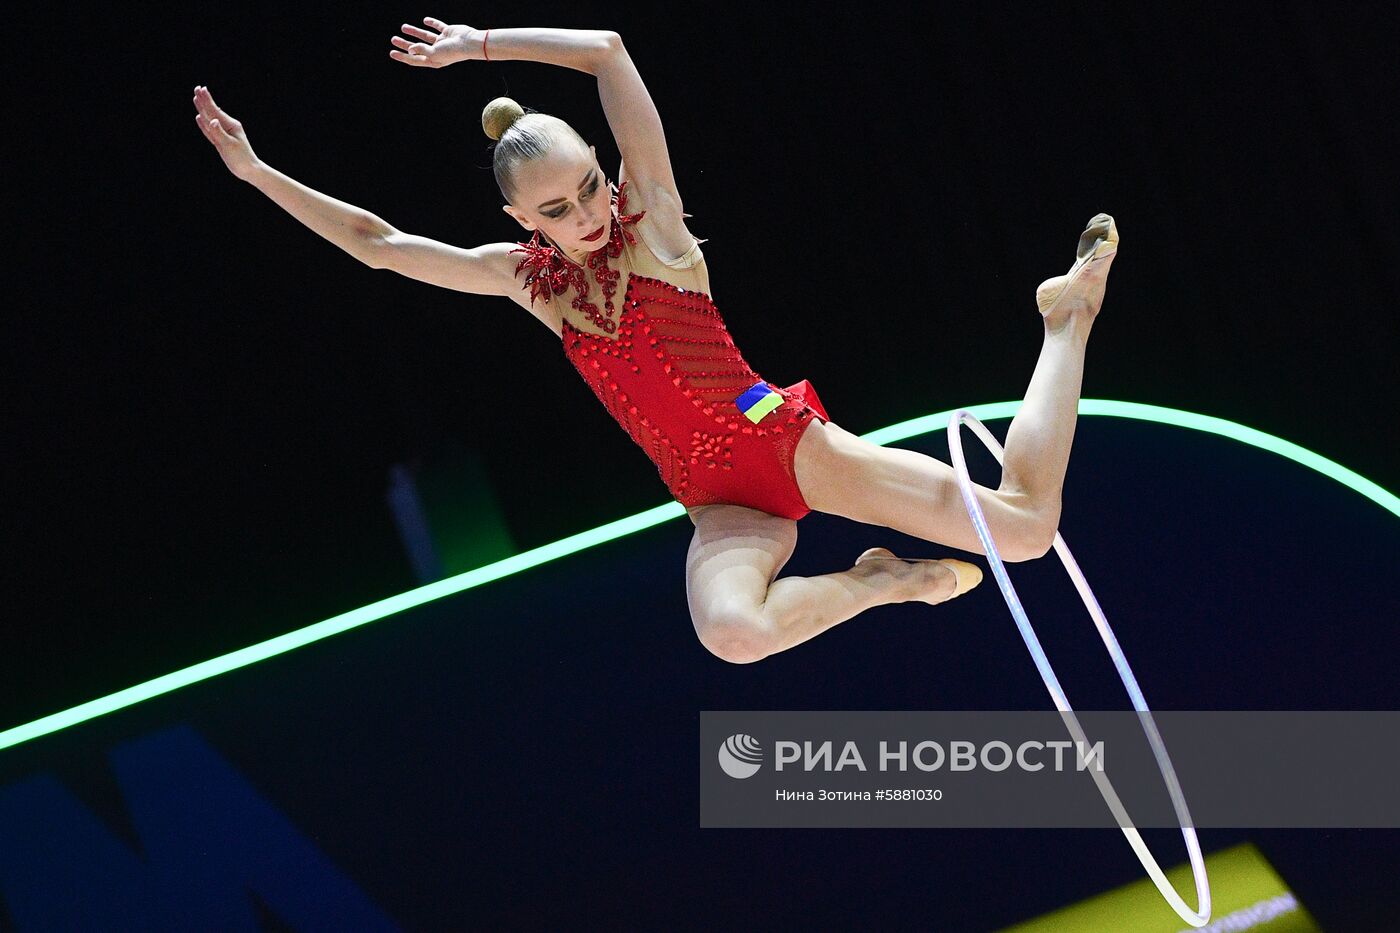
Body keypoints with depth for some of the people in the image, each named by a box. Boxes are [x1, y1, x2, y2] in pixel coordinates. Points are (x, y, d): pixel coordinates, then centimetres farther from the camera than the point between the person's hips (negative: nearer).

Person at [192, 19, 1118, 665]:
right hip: (725, 507, 2)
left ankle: (1070, 315, 12)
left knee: (1026, 528, -12)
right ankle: (880, 582, -7)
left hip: (794, 442, -2)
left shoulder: (651, 215, -5)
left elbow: (606, 51, -12)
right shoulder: (525, 278, 5)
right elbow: (378, 243, 10)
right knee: (732, 630, -38)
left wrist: (479, 44, -9)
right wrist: (255, 171, 7)